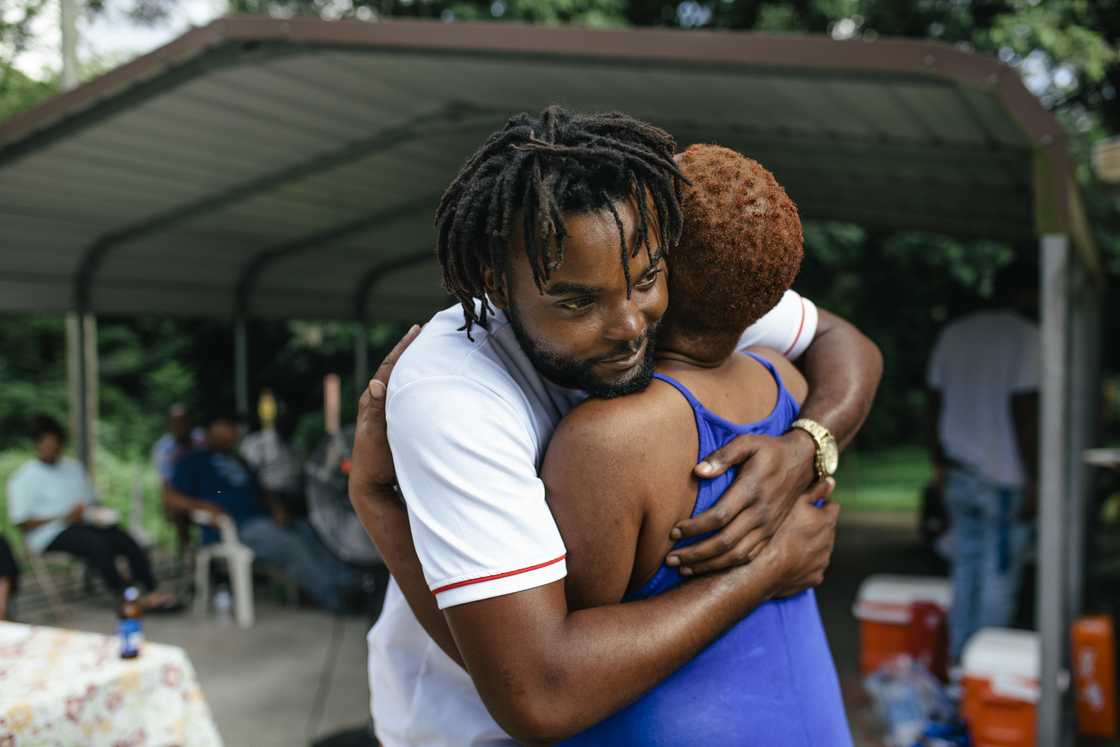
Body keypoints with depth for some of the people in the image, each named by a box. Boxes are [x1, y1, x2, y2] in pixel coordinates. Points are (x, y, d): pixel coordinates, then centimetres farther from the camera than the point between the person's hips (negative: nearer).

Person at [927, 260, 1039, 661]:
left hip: (959, 474, 7)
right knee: (999, 581, 1)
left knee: (965, 572, 15)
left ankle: (959, 662, 20)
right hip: (1005, 478, -7)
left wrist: (939, 463, 19)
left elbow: (934, 405, 13)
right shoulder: (1026, 337, -10)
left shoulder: (952, 335, 11)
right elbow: (1024, 413, -16)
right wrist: (1034, 480, -12)